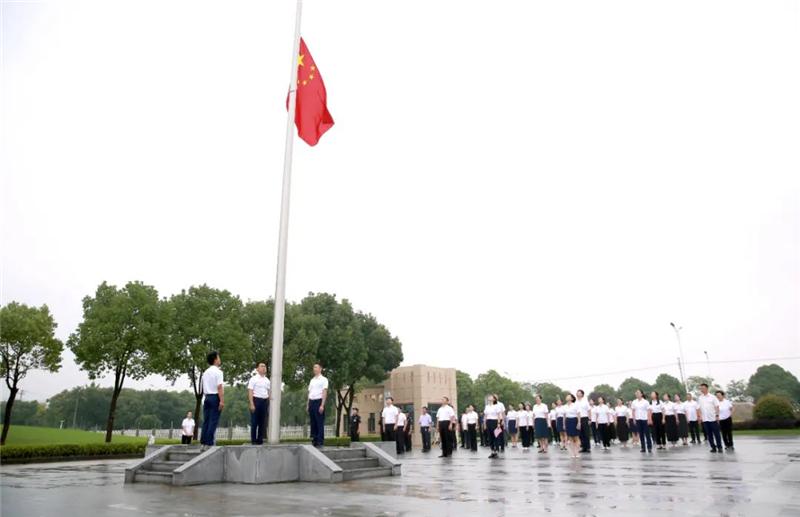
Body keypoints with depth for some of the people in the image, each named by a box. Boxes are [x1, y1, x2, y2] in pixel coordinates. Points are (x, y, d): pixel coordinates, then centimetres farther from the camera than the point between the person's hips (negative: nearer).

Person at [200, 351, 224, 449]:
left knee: (206, 421, 9)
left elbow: (203, 387, 19)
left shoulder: (205, 372, 16)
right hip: (215, 397, -7)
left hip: (207, 397, 8)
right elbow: (220, 387, -17)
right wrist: (222, 401, -19)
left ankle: (203, 443, 10)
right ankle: (209, 443, -6)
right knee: (213, 421, -5)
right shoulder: (218, 372, -9)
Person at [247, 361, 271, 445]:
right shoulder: (254, 379, -4)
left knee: (262, 422, 8)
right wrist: (252, 404, -16)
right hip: (256, 400, -5)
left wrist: (269, 403, 9)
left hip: (265, 401, 5)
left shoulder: (267, 380, 13)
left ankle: (260, 440, 16)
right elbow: (250, 392, -9)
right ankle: (253, 440, 9)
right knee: (254, 421, 1)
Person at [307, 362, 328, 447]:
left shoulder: (323, 379, 0)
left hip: (318, 401, -6)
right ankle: (314, 440, 11)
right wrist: (308, 404, 11)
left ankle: (320, 441, -2)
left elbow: (324, 392, -7)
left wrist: (322, 405, -14)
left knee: (320, 422, -5)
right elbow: (309, 392, 19)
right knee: (313, 422, 7)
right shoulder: (312, 380, 18)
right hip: (311, 402, 6)